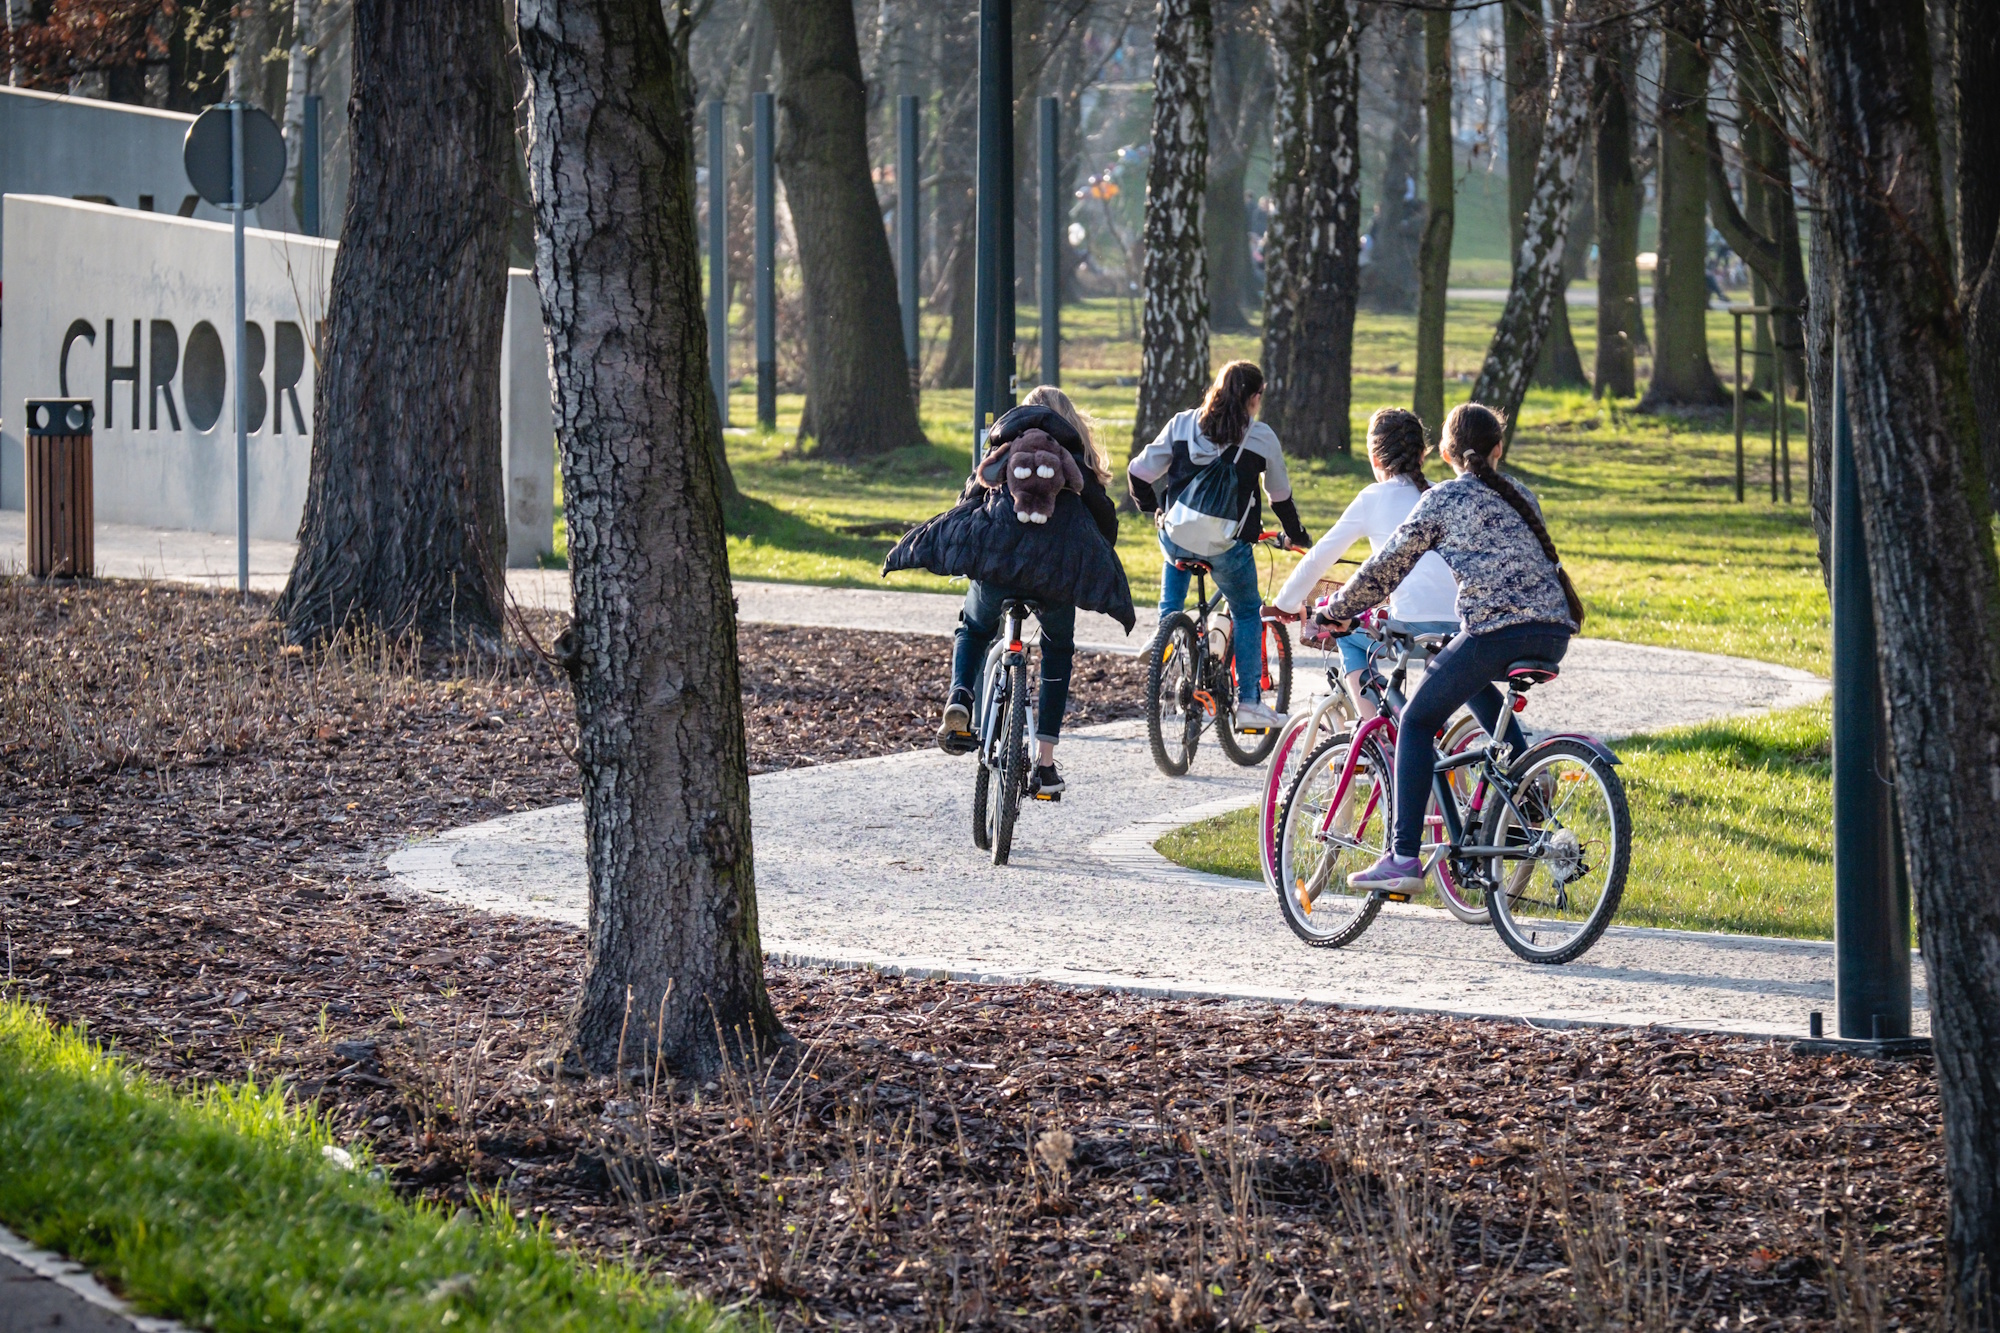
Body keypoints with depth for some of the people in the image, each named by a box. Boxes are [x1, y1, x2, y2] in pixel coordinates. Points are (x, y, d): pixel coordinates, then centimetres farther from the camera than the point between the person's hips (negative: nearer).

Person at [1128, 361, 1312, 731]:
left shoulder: (1182, 424, 6)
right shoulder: (1261, 438, 2)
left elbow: (1140, 472, 6)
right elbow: (1281, 496, 13)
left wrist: (1151, 508, 26)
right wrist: (1296, 535, 31)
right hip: (1227, 546, -2)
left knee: (1176, 562, 39)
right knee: (1247, 612, 19)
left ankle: (1165, 628, 22)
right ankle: (1248, 703, 13)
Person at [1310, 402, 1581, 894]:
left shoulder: (1443, 499, 6)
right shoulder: (1522, 496, 22)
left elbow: (1388, 566, 9)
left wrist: (1336, 612, 22)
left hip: (1495, 629, -6)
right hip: (1553, 636, 6)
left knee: (1417, 721, 8)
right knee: (1473, 683, 36)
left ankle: (1404, 858, -2)